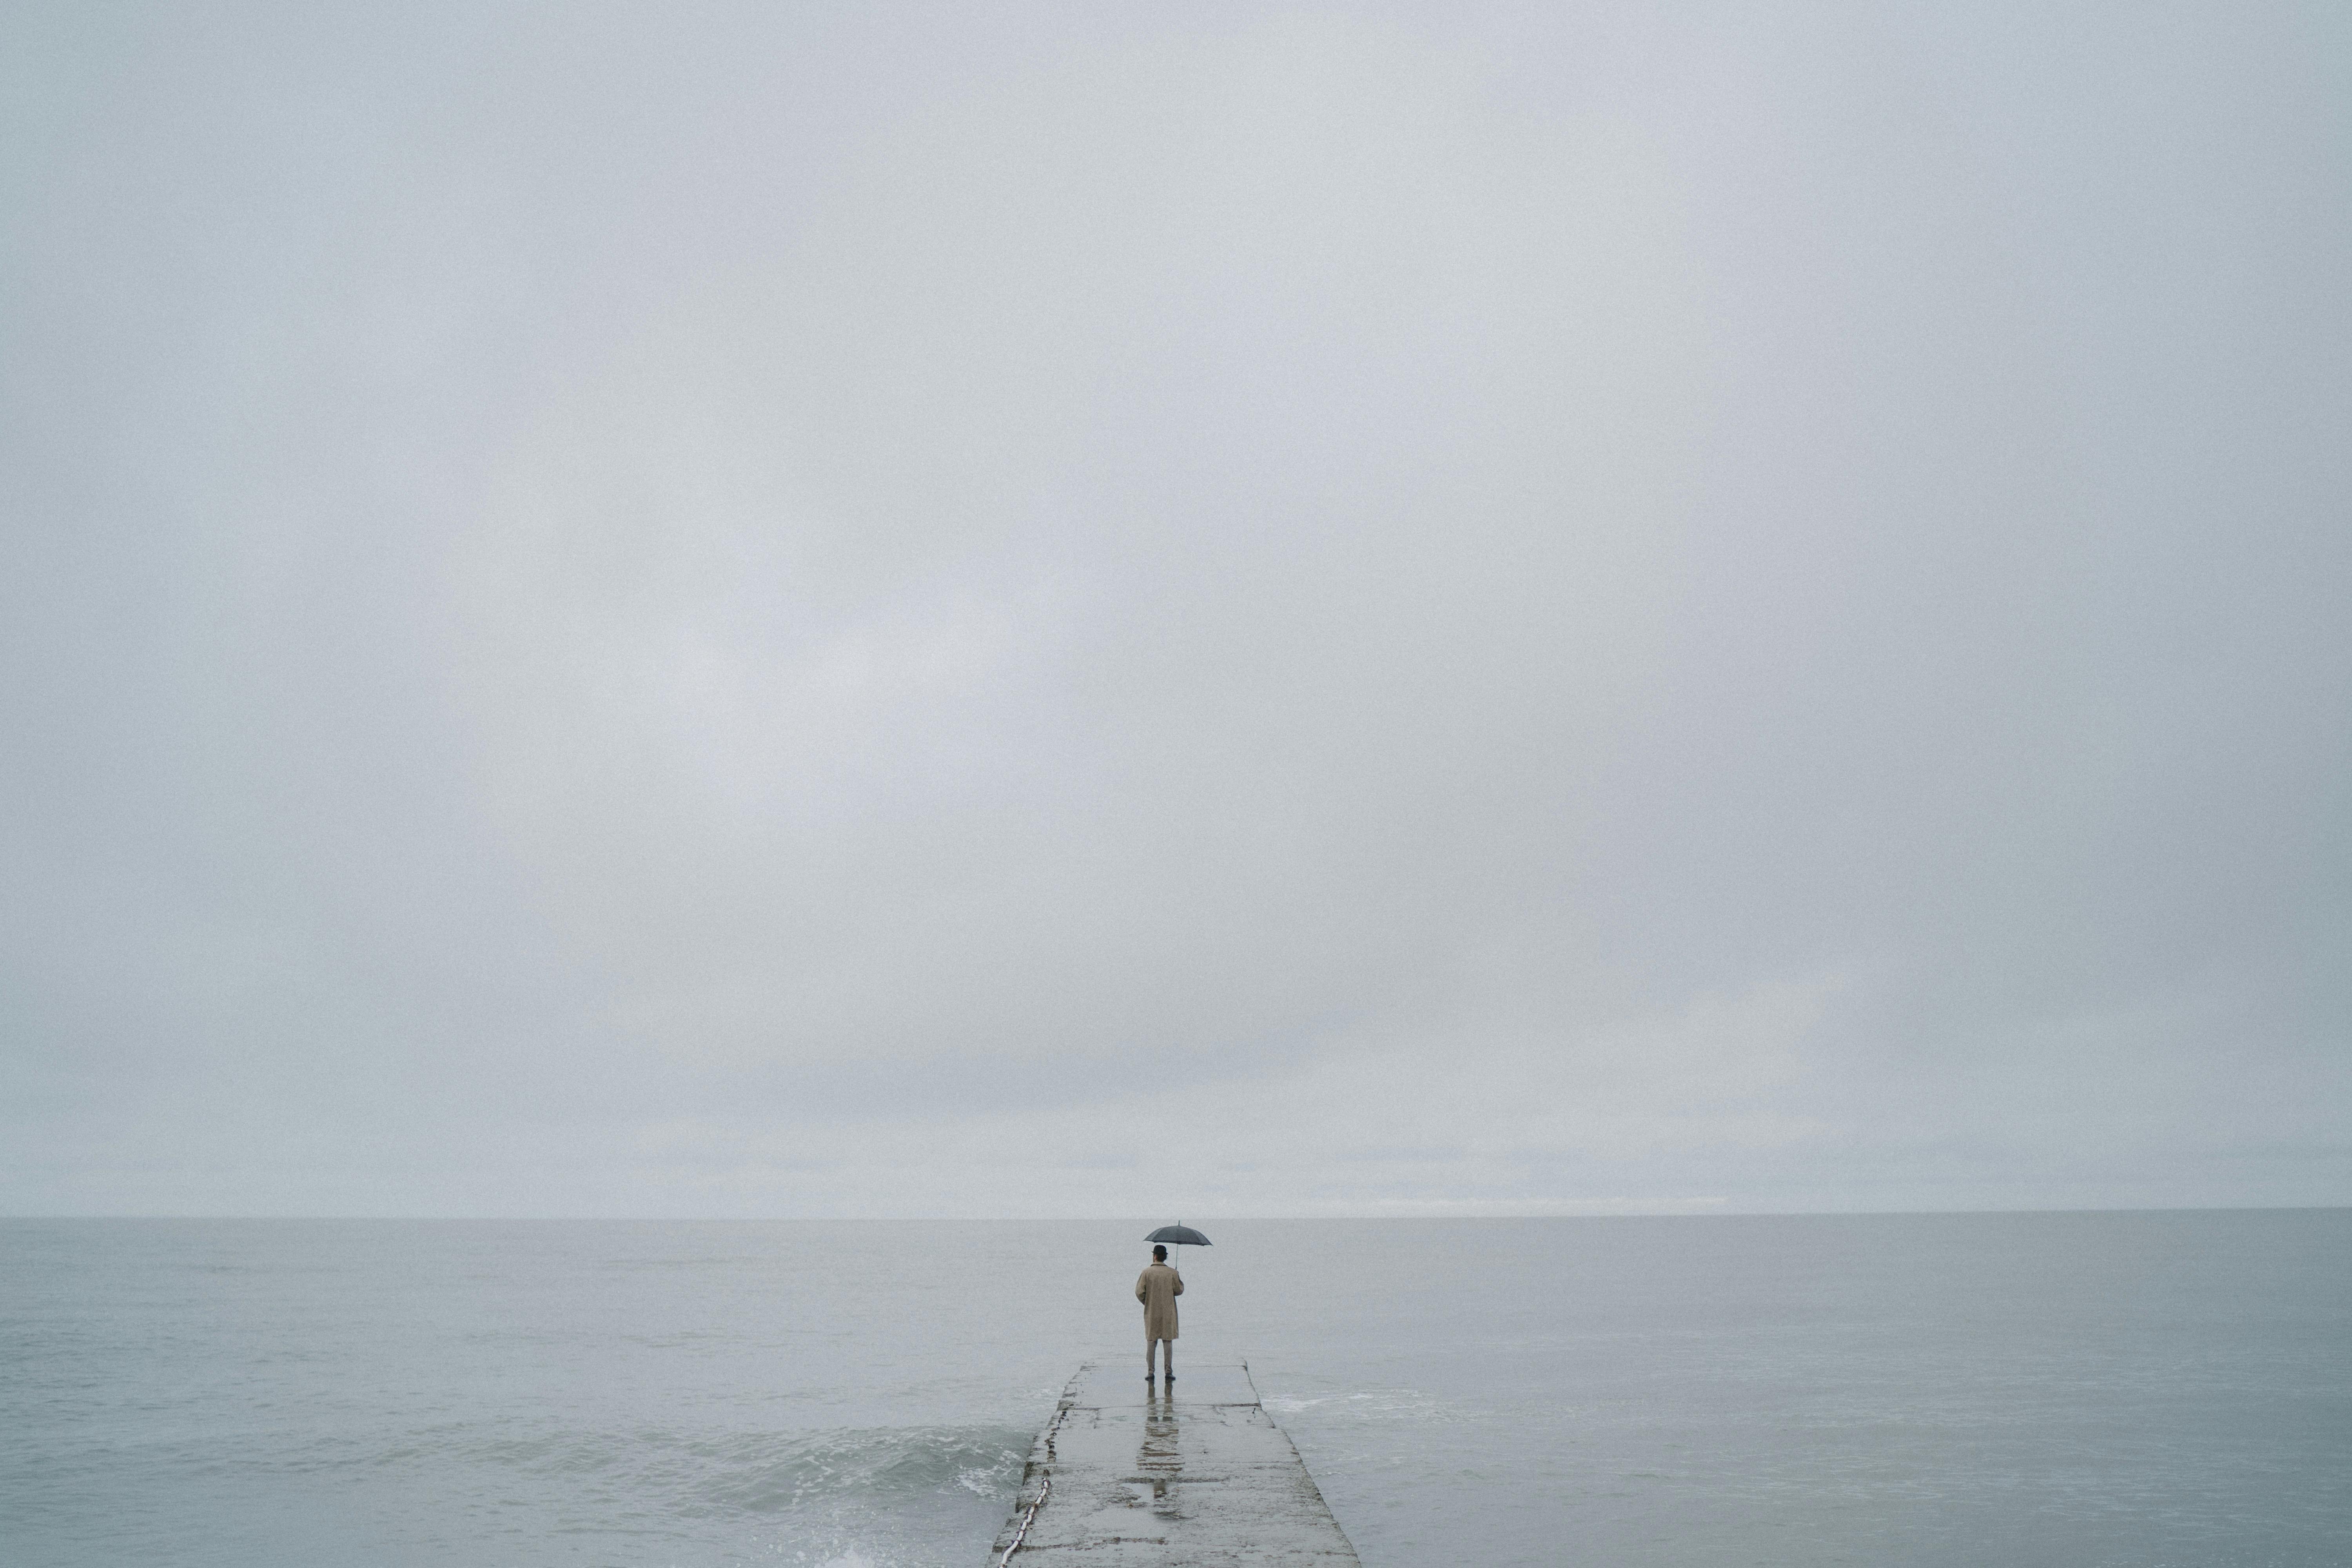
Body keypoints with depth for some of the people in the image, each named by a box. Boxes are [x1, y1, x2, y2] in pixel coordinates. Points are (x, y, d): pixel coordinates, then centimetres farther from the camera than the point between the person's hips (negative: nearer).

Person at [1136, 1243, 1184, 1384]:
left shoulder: (1147, 1273, -6)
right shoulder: (1172, 1273, -4)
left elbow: (1139, 1292, -8)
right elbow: (1179, 1290, -1)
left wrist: (1147, 1303, 9)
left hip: (1151, 1313, 0)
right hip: (1168, 1313, 0)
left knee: (1151, 1343, 7)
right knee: (1168, 1342, 6)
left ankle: (1150, 1372, 4)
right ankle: (1169, 1372, 3)